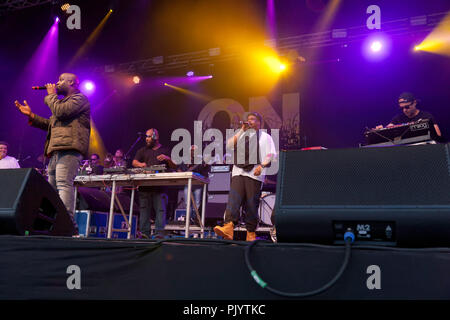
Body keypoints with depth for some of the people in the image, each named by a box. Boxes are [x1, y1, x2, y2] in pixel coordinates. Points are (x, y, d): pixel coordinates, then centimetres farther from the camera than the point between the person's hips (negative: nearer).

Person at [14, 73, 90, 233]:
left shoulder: (79, 98, 2)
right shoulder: (62, 101, 33)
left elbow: (60, 112, -14)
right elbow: (50, 124, 31)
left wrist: (51, 95, 2)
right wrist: (31, 116, 21)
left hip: (69, 149, -10)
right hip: (56, 151, 10)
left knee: (63, 184, -22)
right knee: (52, 187, 7)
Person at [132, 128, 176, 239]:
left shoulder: (165, 150, 16)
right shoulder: (142, 150, 20)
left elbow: (174, 167, 11)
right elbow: (134, 162, 6)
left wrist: (168, 159, -9)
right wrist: (140, 164, -17)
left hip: (160, 186, -2)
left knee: (160, 209, -9)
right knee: (144, 209, 0)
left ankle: (159, 234, -11)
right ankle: (144, 233, 2)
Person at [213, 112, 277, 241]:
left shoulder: (265, 137, 15)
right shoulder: (241, 135, 27)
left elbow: (272, 154, 4)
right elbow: (229, 145, 10)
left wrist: (262, 165, -13)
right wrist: (242, 130, 10)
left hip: (254, 174, -3)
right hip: (238, 172, 3)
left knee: (252, 204, -5)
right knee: (233, 200, -16)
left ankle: (251, 233, 1)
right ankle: (228, 228, -30)